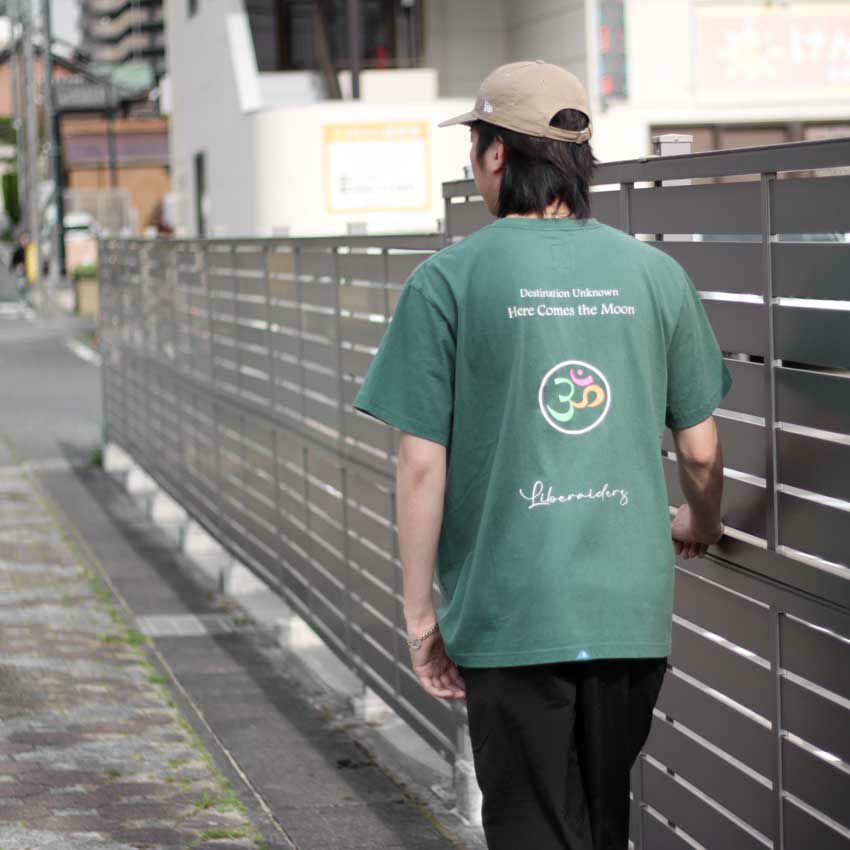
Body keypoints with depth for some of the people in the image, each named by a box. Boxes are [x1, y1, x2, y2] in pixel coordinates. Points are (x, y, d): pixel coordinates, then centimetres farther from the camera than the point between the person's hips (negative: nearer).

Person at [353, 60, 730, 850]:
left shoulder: (448, 280, -6)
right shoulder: (655, 274, 3)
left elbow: (421, 465, -8)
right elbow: (700, 451, 9)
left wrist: (419, 612, 1)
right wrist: (699, 526, 31)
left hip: (509, 612, -3)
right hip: (633, 606, 3)